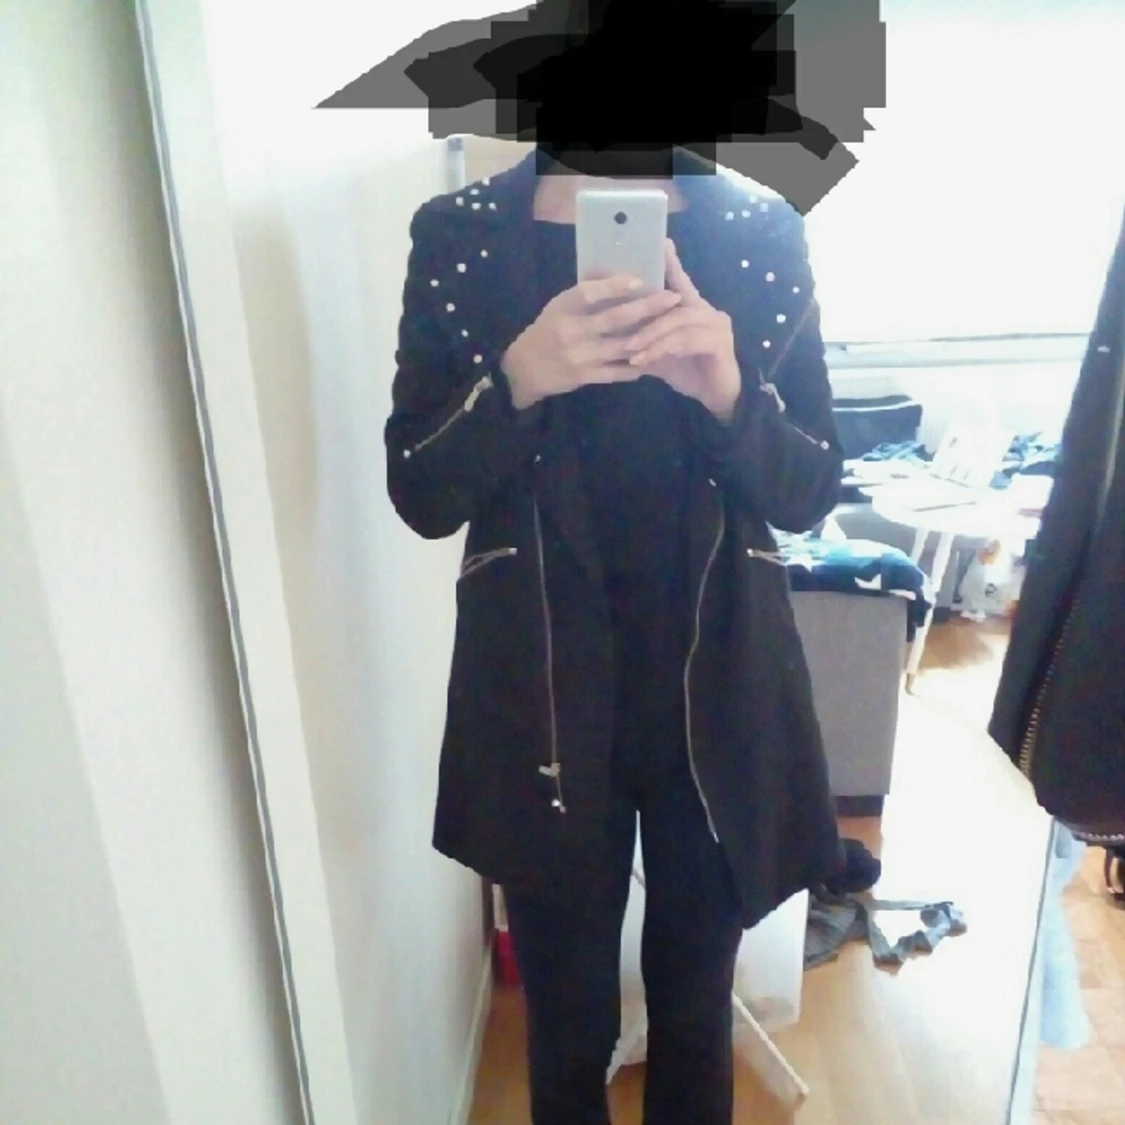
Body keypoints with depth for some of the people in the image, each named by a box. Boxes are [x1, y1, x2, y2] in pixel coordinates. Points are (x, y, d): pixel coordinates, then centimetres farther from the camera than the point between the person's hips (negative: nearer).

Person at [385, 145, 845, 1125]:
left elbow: (811, 491, -3)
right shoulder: (456, 237, -4)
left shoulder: (763, 232, -2)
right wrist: (517, 381, -25)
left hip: (719, 687, 1)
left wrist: (727, 391, -22)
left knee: (696, 1008, 21)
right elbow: (420, 496, -7)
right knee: (567, 1019, 18)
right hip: (543, 693, 0)